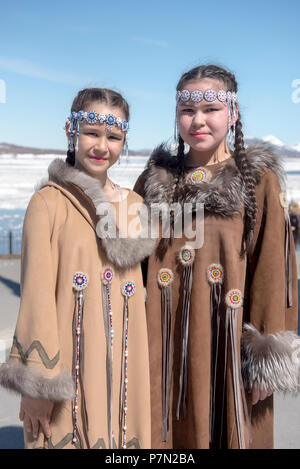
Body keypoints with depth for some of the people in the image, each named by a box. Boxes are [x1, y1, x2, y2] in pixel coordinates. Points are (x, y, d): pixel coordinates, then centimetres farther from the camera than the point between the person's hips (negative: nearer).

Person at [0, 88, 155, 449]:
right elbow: (37, 296, -10)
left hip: (125, 366, 5)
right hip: (69, 366, -4)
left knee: (122, 437, 14)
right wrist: (38, 383, -11)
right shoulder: (48, 203, -7)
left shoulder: (134, 205, 8)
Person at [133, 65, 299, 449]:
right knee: (163, 429, 12)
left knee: (225, 429, 9)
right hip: (164, 342, 3)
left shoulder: (259, 181, -3)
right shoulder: (156, 179, 6)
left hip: (226, 341, -2)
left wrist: (267, 361, -7)